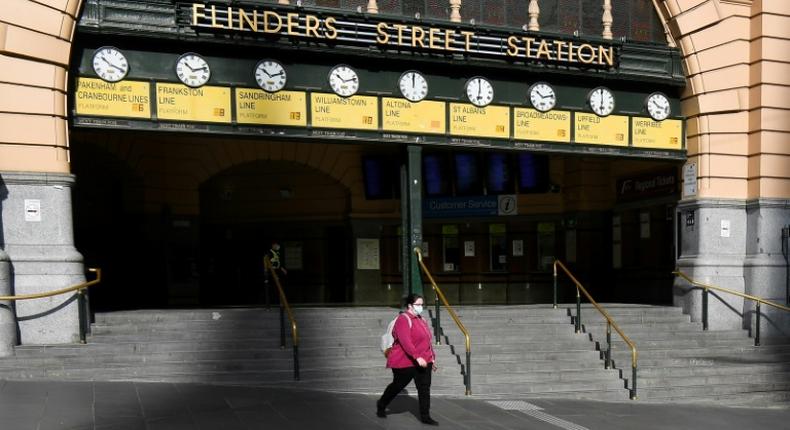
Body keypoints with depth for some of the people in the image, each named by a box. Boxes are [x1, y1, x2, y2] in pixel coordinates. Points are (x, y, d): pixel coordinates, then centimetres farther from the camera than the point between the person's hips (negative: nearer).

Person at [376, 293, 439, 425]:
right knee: (397, 386, 9)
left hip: (423, 361, 7)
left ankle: (425, 416, 7)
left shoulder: (421, 320, 13)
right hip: (405, 362, -7)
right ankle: (381, 405, 32)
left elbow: (428, 341, 18)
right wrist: (417, 357, -35)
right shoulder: (403, 319, -15)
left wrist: (432, 358, 17)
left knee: (424, 388, 1)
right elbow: (405, 341, -27)